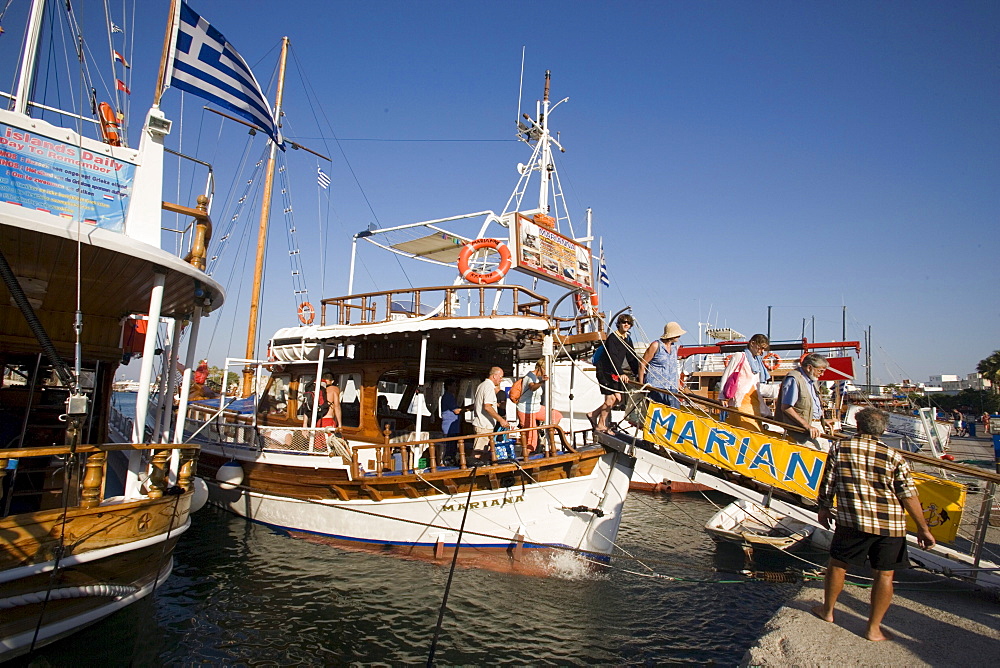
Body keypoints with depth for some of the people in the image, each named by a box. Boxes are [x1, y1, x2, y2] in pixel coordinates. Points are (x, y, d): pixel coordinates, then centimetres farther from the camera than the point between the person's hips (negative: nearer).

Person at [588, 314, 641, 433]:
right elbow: (613, 357, -24)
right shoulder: (612, 337, -14)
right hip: (605, 370, -8)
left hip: (616, 372, 8)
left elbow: (632, 357, 13)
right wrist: (621, 373, -34)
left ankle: (593, 414, 19)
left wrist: (637, 373, 4)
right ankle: (600, 425, 2)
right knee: (611, 398, -11)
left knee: (618, 398, 5)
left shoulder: (627, 339, 11)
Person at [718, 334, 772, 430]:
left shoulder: (758, 363, 26)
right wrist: (722, 397, -8)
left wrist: (765, 411, 19)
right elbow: (725, 377, -1)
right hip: (740, 403, -7)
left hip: (754, 405, 7)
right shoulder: (739, 356, 5)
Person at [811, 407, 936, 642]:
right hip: (890, 525, 1)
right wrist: (923, 528, 2)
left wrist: (824, 508, 17)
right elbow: (909, 496, -5)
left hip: (853, 521, 0)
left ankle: (828, 610, 32)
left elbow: (828, 483, 2)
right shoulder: (894, 457, -4)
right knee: (885, 574, 12)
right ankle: (874, 628, 19)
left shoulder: (840, 448, -3)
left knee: (837, 564, 16)